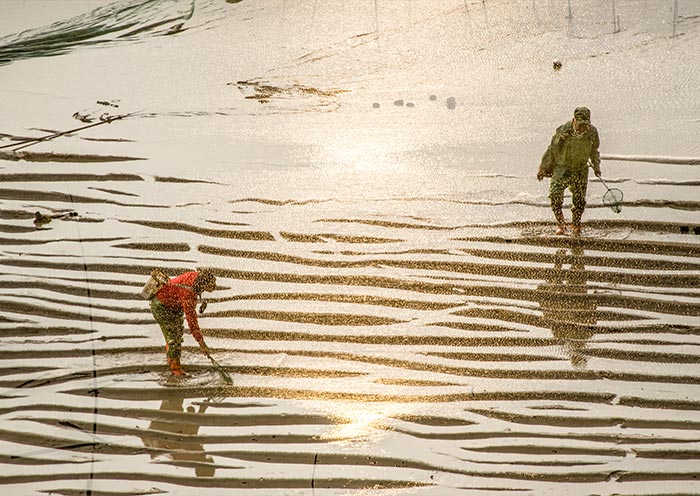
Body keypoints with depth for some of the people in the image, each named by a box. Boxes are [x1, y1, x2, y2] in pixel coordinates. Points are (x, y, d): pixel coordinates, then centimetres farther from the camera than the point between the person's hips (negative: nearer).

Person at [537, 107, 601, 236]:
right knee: (555, 193, -20)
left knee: (579, 200, 4)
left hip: (581, 169, 3)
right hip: (562, 167, -3)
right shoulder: (563, 131, -17)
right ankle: (561, 223, -2)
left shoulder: (593, 132, -7)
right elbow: (552, 150, -5)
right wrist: (543, 168, -2)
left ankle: (576, 225, 27)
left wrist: (596, 165, 4)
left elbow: (594, 151, 14)